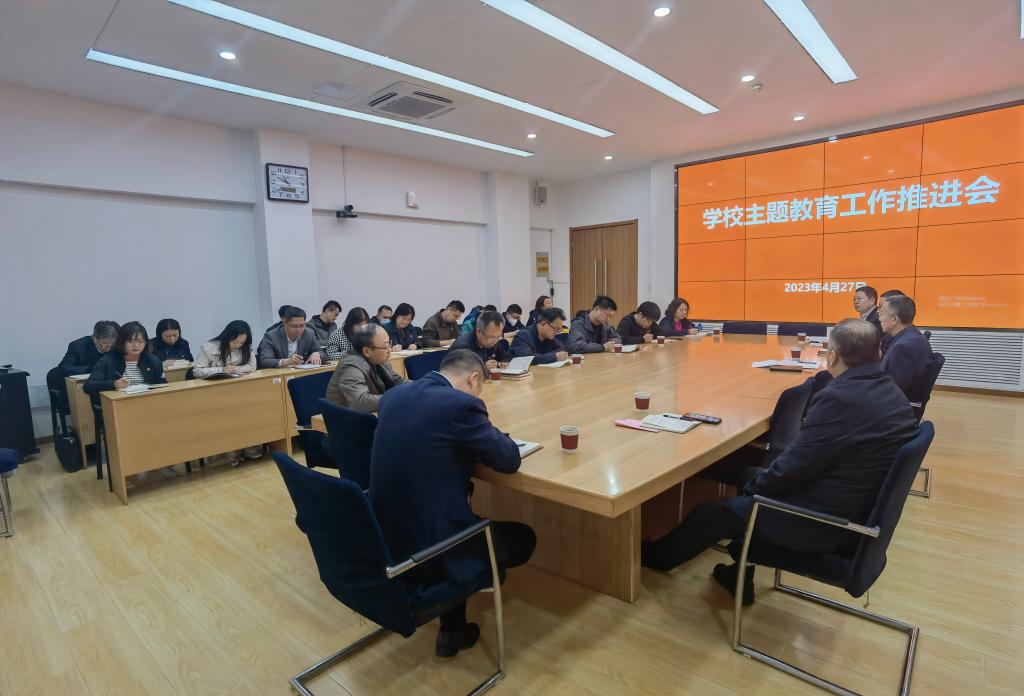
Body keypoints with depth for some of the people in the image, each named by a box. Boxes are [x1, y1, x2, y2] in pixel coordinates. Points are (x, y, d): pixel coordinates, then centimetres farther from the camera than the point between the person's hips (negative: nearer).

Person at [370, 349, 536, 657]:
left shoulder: (394, 395, 5)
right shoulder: (462, 404, -18)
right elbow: (510, 460, -8)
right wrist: (483, 430, 10)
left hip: (384, 539, 8)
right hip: (427, 549, -7)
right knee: (524, 538, 15)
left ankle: (454, 628, 33)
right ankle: (452, 629, 29)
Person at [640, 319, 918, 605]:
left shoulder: (839, 398, -27)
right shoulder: (892, 391, 3)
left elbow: (791, 467, -23)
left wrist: (752, 486, -3)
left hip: (826, 521, -9)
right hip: (860, 508, 9)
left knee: (714, 512, 4)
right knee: (752, 476, 21)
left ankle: (660, 555, 31)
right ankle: (741, 576, 32)